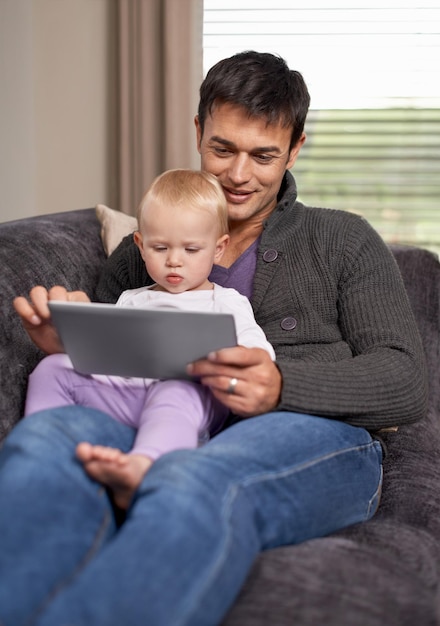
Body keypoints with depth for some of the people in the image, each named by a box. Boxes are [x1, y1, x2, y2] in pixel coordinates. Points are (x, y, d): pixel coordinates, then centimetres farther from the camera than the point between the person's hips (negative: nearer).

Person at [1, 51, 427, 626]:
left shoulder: (344, 241, 19)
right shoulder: (143, 250, 26)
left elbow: (407, 385, 6)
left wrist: (282, 386, -13)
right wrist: (68, 344, -2)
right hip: (163, 437, 3)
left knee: (194, 483, -41)